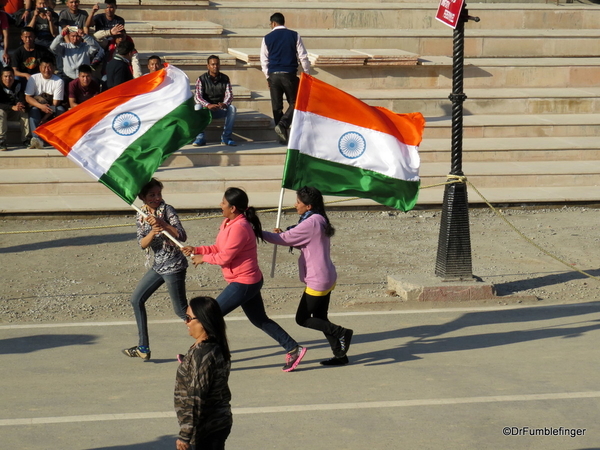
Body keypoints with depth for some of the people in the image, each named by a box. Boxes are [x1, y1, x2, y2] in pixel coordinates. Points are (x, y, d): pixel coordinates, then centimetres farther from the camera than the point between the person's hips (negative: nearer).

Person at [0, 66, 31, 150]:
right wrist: (12, 107, -45)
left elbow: (23, 100, -14)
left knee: (24, 112, -23)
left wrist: (21, 105, -41)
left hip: (15, 113, 4)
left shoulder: (18, 85, -7)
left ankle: (26, 140, -22)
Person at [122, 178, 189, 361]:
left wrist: (162, 223, -31)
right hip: (156, 266, 7)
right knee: (136, 300, 12)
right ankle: (143, 348, 19)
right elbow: (142, 243, -7)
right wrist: (152, 232, -27)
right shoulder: (141, 216, 5)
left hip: (173, 265, -7)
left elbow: (182, 236, -21)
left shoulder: (167, 210, -12)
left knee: (181, 310, -5)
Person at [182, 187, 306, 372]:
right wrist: (196, 250, 4)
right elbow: (219, 248, 13)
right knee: (260, 320, 16)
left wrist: (203, 258, -7)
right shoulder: (229, 223, 7)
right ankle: (293, 349, 19)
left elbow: (224, 257, -22)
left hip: (243, 284, -10)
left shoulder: (239, 227, -24)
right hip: (248, 281, 10)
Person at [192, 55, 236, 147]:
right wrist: (208, 105, -35)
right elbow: (197, 97, -14)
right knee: (197, 107, -33)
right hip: (206, 110, -1)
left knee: (232, 108, -28)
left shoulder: (225, 79, 5)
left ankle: (226, 137, -24)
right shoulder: (202, 79, -3)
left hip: (221, 110, 1)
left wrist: (224, 104, -29)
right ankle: (200, 137, -31)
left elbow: (229, 95, -4)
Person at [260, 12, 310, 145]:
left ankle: (283, 137, 6)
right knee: (294, 103, 9)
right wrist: (307, 73, 10)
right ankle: (283, 124, -16)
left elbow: (264, 60, 8)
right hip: (290, 74, -1)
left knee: (277, 106, 7)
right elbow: (303, 57, 1)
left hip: (273, 75, 1)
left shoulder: (267, 38, 4)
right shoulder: (294, 35, 2)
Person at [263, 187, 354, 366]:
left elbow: (285, 239, -16)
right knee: (320, 318, 15)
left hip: (318, 281, -10)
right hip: (327, 278, 10)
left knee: (302, 319, 0)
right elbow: (305, 243, 19)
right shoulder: (320, 220, 11)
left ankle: (341, 332, -3)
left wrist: (260, 233, -5)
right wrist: (283, 234, 5)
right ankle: (340, 355, 16)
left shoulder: (311, 222, -19)